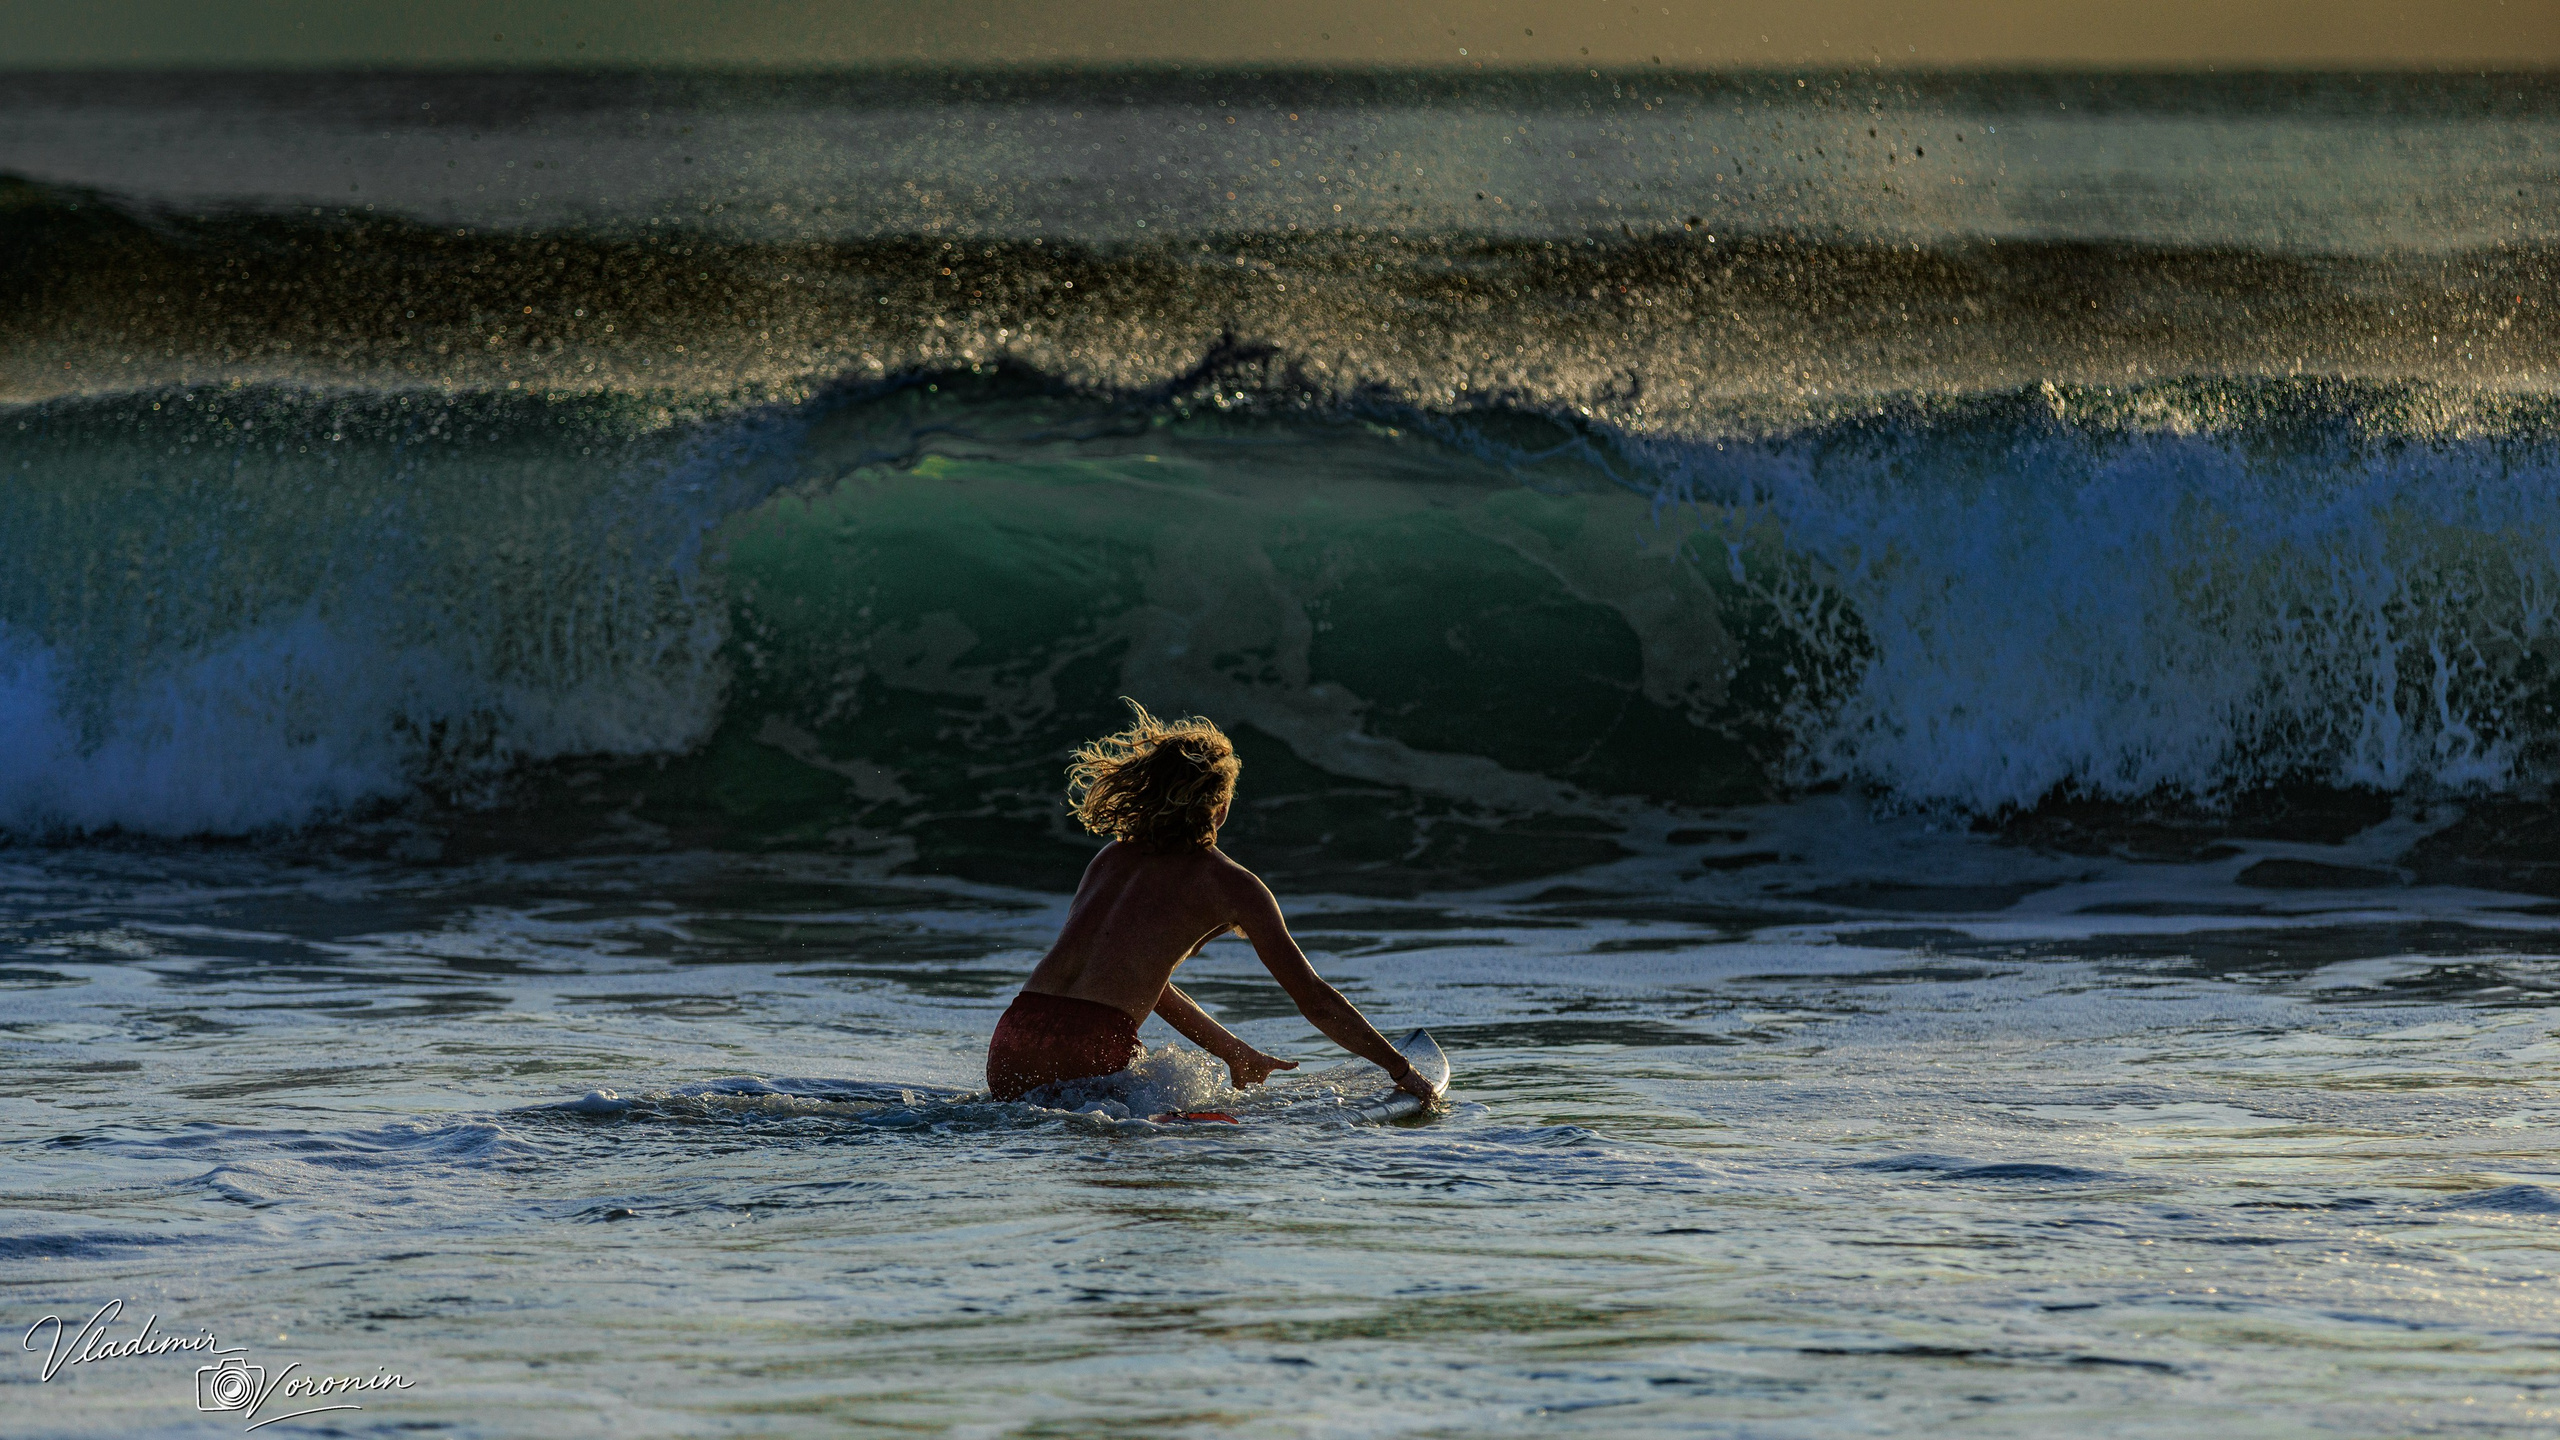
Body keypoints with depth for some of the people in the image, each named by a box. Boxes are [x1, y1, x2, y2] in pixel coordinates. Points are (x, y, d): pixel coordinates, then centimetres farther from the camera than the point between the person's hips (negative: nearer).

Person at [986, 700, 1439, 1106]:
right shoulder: (1232, 884, 8)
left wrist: (1235, 1053, 38)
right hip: (1093, 1050, -6)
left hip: (1009, 1042, 6)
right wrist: (1402, 1070, 16)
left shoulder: (1113, 856, 25)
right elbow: (1314, 999, 8)